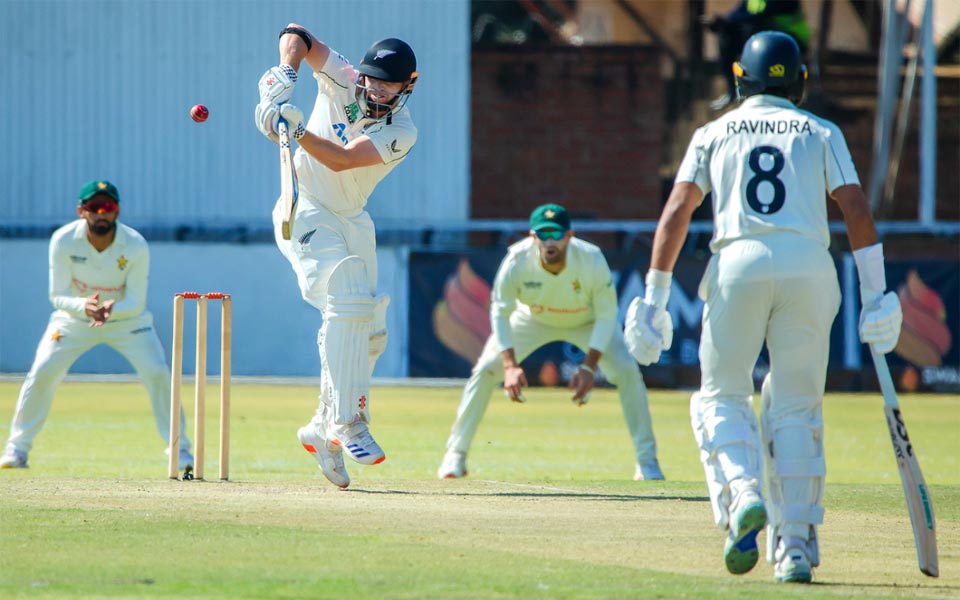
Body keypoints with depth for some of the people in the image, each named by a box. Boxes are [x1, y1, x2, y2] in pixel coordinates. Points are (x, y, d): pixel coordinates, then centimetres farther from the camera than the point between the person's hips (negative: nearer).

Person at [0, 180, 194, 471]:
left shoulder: (136, 246, -24)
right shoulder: (63, 240, -23)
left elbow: (136, 302, -19)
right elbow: (57, 295, -19)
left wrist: (111, 309, -41)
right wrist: (84, 305, -40)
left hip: (126, 318, 0)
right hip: (74, 317, 0)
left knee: (157, 373, -15)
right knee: (42, 371, -14)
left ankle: (180, 448, 0)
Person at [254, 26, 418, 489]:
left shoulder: (402, 133, -13)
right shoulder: (343, 81, -11)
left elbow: (341, 159, -28)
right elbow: (297, 36, -17)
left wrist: (299, 130, -42)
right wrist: (285, 78, -34)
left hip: (352, 221, 4)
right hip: (307, 212, -4)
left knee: (370, 333, 4)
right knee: (346, 303, -22)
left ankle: (324, 428, 18)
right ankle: (346, 424, -23)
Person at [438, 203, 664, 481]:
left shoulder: (592, 260, -35)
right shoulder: (518, 260, -34)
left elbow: (606, 315, -23)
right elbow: (500, 312, -24)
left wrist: (589, 366, -32)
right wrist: (510, 365, -36)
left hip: (586, 321, 0)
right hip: (532, 320, 1)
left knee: (627, 371, -17)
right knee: (485, 370, -13)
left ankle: (647, 461, -3)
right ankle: (455, 456, -1)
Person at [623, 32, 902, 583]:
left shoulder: (715, 133, 17)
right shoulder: (821, 133, 17)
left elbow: (677, 212, 6)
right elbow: (857, 210, 4)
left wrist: (655, 299, 4)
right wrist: (876, 296, 1)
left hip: (739, 262, -1)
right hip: (810, 265, 1)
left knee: (723, 397, 12)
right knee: (796, 408, 10)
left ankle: (743, 496, -17)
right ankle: (796, 549, 2)